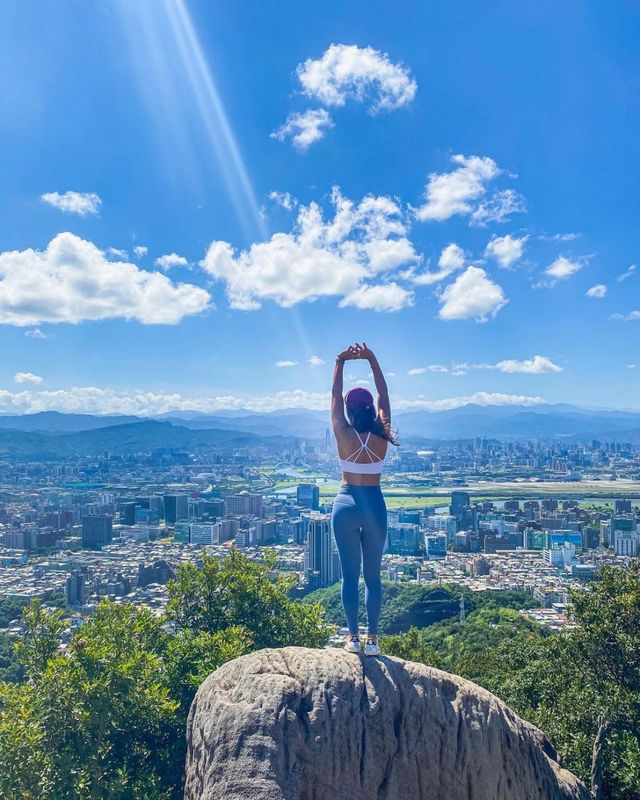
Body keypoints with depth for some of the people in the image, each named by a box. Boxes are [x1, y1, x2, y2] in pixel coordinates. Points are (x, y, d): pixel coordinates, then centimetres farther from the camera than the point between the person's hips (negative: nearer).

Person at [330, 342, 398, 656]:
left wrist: (340, 362, 2)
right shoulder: (381, 436, -7)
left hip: (346, 506, -1)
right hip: (375, 506, 1)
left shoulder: (344, 434, -10)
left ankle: (353, 637, 14)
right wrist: (372, 360, 3)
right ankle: (372, 638, 14)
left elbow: (334, 396, -1)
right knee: (373, 575, 10)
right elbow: (384, 396, 3)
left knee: (350, 574, 7)